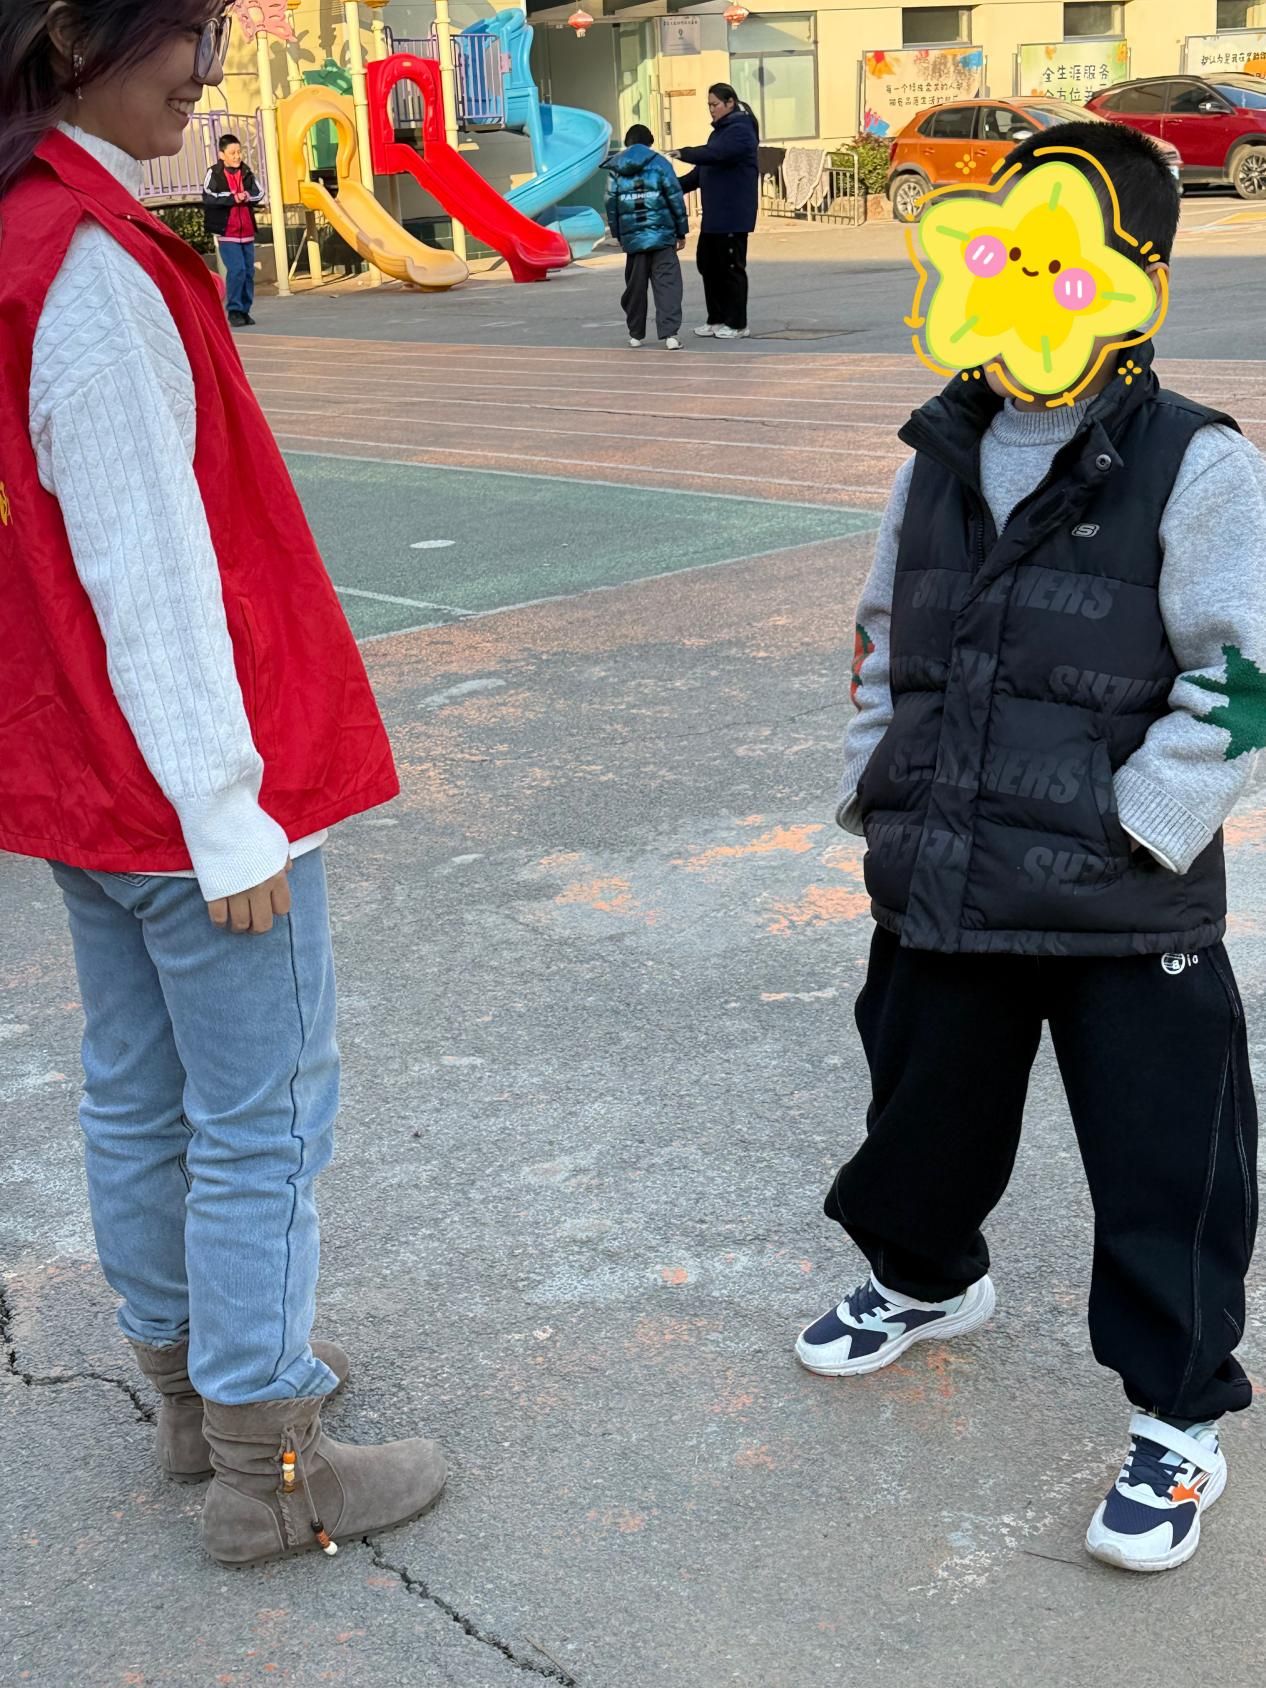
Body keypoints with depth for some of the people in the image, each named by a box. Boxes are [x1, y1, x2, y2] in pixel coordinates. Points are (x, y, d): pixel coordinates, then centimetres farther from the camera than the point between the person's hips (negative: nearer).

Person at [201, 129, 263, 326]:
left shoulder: (246, 172, 8)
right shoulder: (214, 173, -4)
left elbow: (259, 192, 3)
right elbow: (208, 197, -16)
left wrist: (246, 196, -16)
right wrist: (232, 198, -18)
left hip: (247, 231, 5)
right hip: (227, 232, -5)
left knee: (249, 271, 5)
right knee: (237, 269, -14)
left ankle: (245, 310, 16)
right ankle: (234, 310, -3)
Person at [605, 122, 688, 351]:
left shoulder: (615, 168, 7)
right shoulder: (659, 163, 0)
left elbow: (611, 204, 8)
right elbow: (675, 199, -2)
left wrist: (618, 235, 17)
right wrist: (681, 231, 6)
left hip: (632, 237, 3)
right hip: (662, 235, -3)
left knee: (635, 286, 14)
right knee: (667, 284, -4)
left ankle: (636, 334, 21)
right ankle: (670, 333, -16)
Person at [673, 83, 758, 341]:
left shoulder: (740, 130, -11)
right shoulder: (721, 130, 18)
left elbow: (715, 154, -27)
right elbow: (704, 168, 18)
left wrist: (684, 153, -24)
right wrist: (678, 185, 7)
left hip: (733, 214, -10)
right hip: (714, 213, 10)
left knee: (731, 266, -4)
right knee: (707, 262, 12)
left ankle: (737, 324, 4)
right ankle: (716, 319, 21)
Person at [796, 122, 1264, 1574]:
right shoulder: (942, 461, 7)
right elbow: (885, 639, 18)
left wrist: (1136, 829, -15)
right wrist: (876, 790, 11)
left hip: (1127, 914, -5)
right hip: (943, 886, 6)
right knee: (925, 1110, 22)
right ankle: (926, 1278, 51)